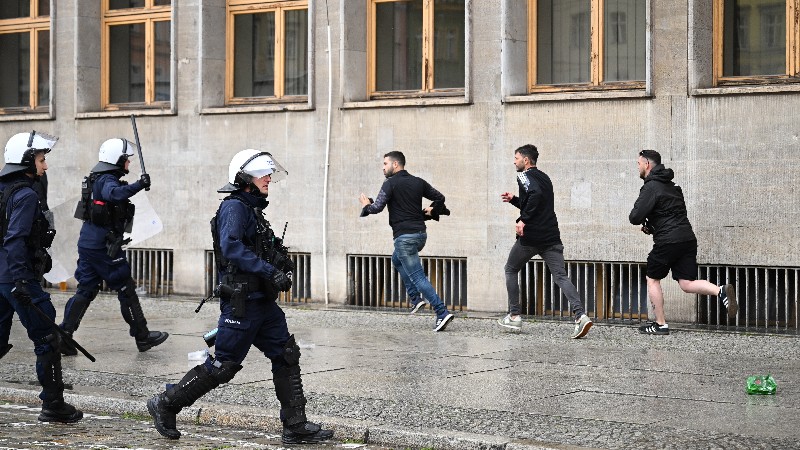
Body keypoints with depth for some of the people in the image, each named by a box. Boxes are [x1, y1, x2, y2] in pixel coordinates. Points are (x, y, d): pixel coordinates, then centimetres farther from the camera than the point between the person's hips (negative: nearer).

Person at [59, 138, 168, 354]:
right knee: (126, 289, 2)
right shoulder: (107, 180, -16)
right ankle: (142, 336, 10)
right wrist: (138, 185, -44)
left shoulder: (96, 179, 14)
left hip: (87, 243, 9)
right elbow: (114, 193, -39)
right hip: (104, 246, -9)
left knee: (86, 289, 10)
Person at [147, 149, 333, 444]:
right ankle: (165, 404, 11)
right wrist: (270, 271, -29)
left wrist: (282, 261, 7)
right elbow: (232, 247, -28)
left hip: (262, 301, 10)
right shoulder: (234, 207, -12)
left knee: (286, 358, 6)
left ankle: (296, 427, 9)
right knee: (223, 365, -3)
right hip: (241, 301, -10)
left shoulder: (253, 210, 18)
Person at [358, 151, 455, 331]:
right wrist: (432, 210, 30)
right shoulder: (419, 182, 10)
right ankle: (416, 298, 21)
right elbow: (440, 197, 13)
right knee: (397, 260, 31)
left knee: (417, 276, -6)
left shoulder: (390, 183, -9)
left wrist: (366, 205, 7)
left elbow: (377, 207, -14)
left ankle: (442, 312, -15)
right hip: (421, 233, 8)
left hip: (404, 237, -8)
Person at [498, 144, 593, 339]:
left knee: (511, 270, 15)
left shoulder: (525, 176, -6)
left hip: (530, 237, -7)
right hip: (551, 238, 7)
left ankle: (514, 317, 16)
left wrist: (523, 219, -25)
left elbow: (535, 194, -26)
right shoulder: (544, 178, 21)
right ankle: (581, 316, -21)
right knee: (561, 276, -2)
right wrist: (514, 199, 25)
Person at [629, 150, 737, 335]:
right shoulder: (671, 186, 21)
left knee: (652, 279, 10)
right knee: (687, 283, 5)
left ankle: (661, 324, 10)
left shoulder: (651, 187, -9)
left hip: (667, 241, -8)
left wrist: (643, 221, 9)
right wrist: (652, 226, 17)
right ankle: (721, 291, -18)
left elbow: (635, 217, -15)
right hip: (688, 238, 8)